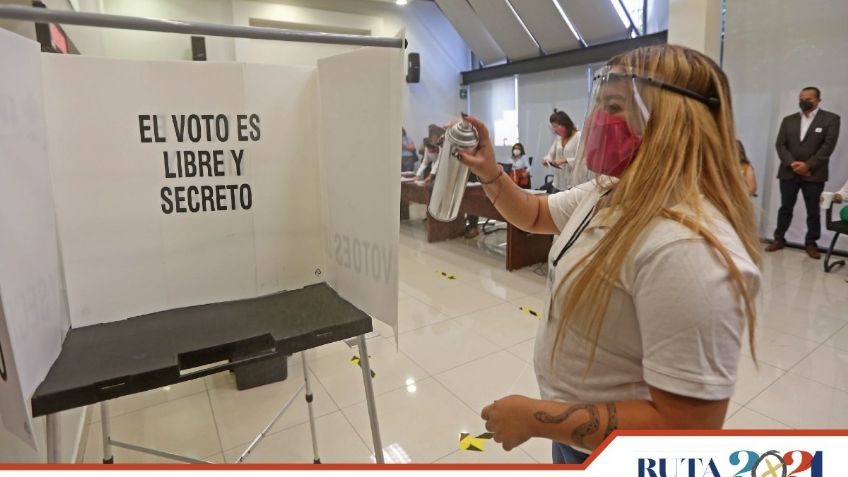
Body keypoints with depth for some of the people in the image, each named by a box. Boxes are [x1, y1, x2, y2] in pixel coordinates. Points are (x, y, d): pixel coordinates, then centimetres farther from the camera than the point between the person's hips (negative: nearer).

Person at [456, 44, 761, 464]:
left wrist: (536, 418, -27)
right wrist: (489, 172, -5)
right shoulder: (607, 192, -3)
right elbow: (534, 215, 13)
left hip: (608, 452, -7)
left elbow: (687, 430, -33)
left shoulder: (686, 249, -34)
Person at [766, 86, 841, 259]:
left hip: (814, 174, -2)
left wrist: (808, 165, -15)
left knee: (813, 211, 5)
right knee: (785, 208, 8)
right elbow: (780, 145, 2)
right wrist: (792, 163, -12)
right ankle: (779, 239, 17)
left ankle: (811, 243, 13)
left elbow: (828, 145, -7)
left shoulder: (831, 119, 2)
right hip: (788, 172, 2)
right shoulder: (788, 120, 10)